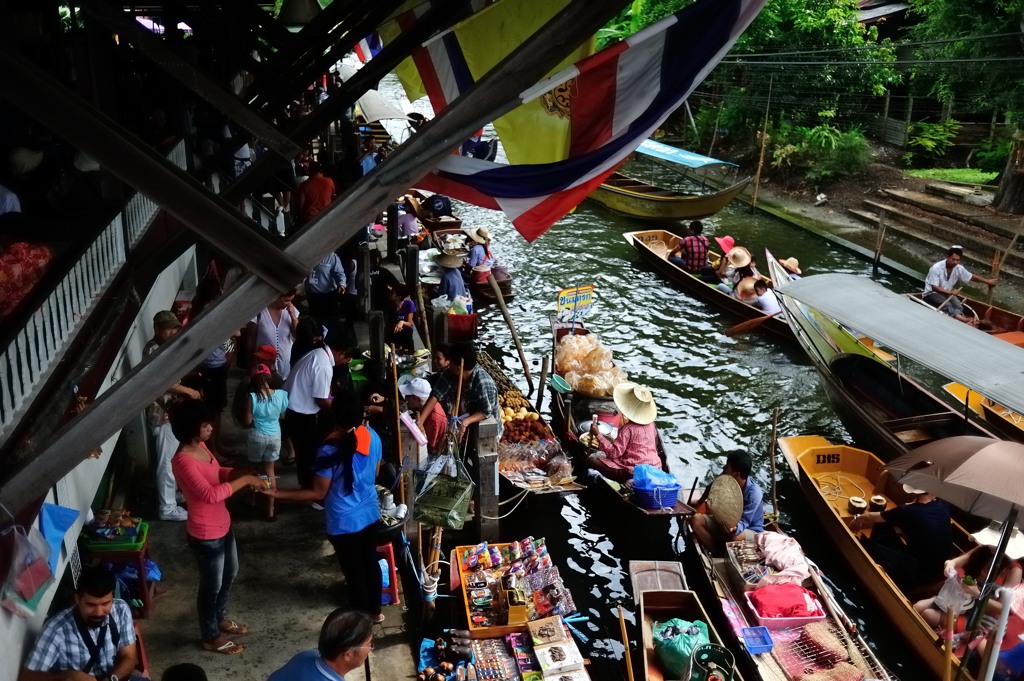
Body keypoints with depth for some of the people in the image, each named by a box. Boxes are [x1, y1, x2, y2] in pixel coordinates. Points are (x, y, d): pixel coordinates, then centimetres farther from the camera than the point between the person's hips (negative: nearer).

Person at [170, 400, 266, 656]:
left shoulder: (201, 446, -1)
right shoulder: (183, 460, -29)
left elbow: (218, 473, 14)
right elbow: (210, 494, -36)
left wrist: (239, 473, -6)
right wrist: (245, 480, -30)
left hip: (223, 525, 9)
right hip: (206, 535, -9)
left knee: (230, 574, 27)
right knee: (211, 585, 12)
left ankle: (220, 618, 50)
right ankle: (210, 636, 34)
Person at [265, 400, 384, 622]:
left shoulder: (330, 450, -28)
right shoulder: (372, 436, -11)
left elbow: (318, 493, -20)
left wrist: (277, 493, -14)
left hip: (344, 522, -5)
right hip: (370, 513, 5)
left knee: (353, 571, 14)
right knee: (370, 562, 24)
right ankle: (375, 610, 43)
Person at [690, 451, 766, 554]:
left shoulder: (754, 493, -28)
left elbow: (743, 523, -33)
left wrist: (734, 529, -54)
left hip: (750, 530, -6)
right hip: (725, 523, 6)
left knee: (736, 537, -41)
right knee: (696, 520, -17)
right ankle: (719, 552, -13)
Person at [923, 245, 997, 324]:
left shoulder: (959, 268, -3)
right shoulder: (936, 268, -22)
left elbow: (972, 277, 13)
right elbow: (934, 288, -23)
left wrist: (988, 281, 16)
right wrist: (950, 292, -29)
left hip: (947, 293, 7)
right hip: (932, 294, -7)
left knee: (958, 306, -22)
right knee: (947, 305, -32)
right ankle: (965, 320, -52)